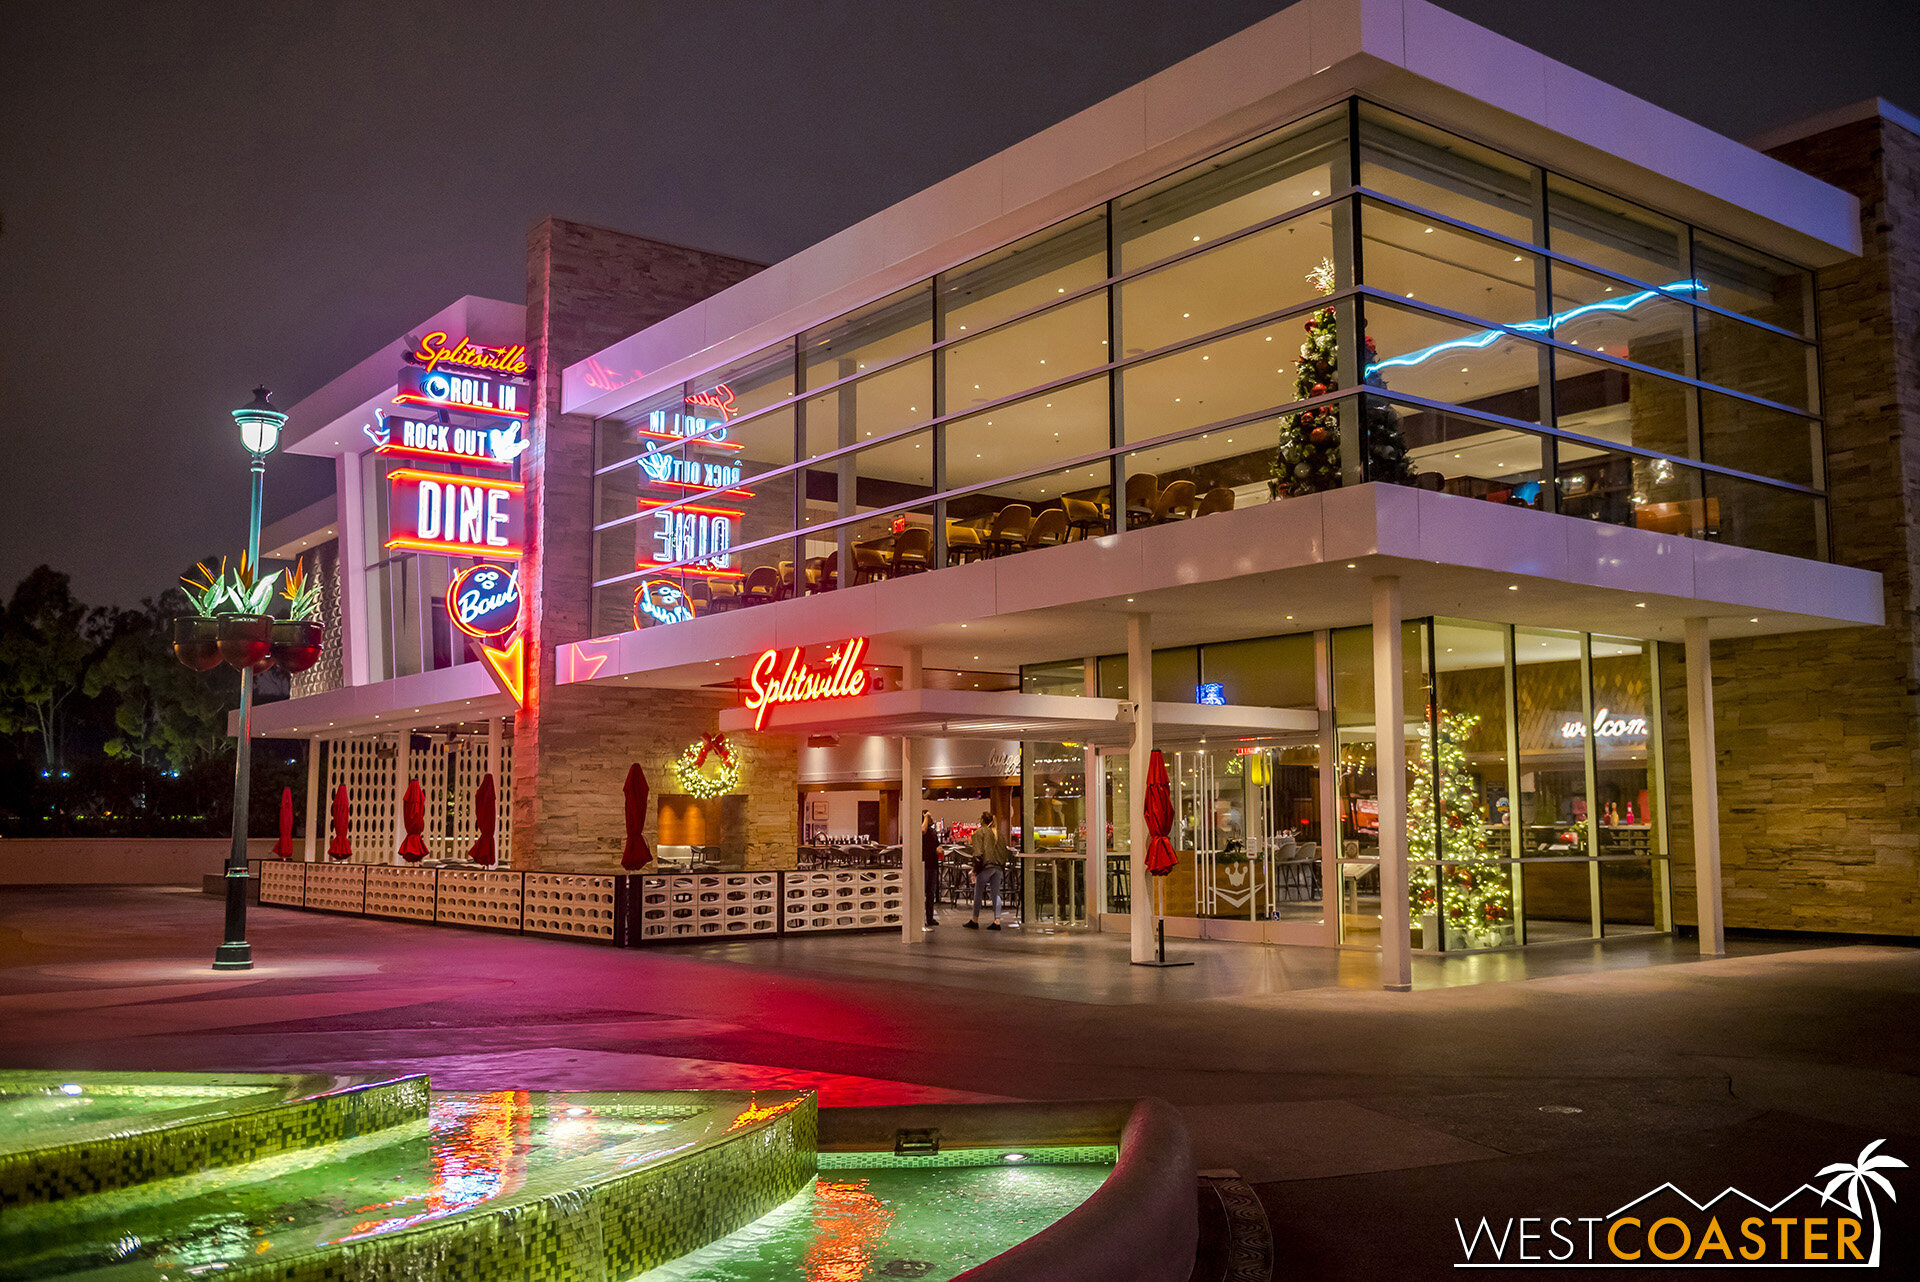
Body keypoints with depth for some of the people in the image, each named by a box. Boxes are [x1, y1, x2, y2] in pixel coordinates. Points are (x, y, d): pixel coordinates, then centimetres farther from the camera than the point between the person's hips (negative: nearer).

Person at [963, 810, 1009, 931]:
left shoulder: (979, 832, -1)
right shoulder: (998, 833, 16)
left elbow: (978, 852, -9)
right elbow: (1004, 851, 16)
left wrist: (975, 869, -8)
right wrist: (1002, 868, 19)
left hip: (986, 866, -6)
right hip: (998, 867, 6)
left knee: (978, 894, 4)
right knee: (996, 894, 6)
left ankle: (975, 920, 8)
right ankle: (997, 921, 1)